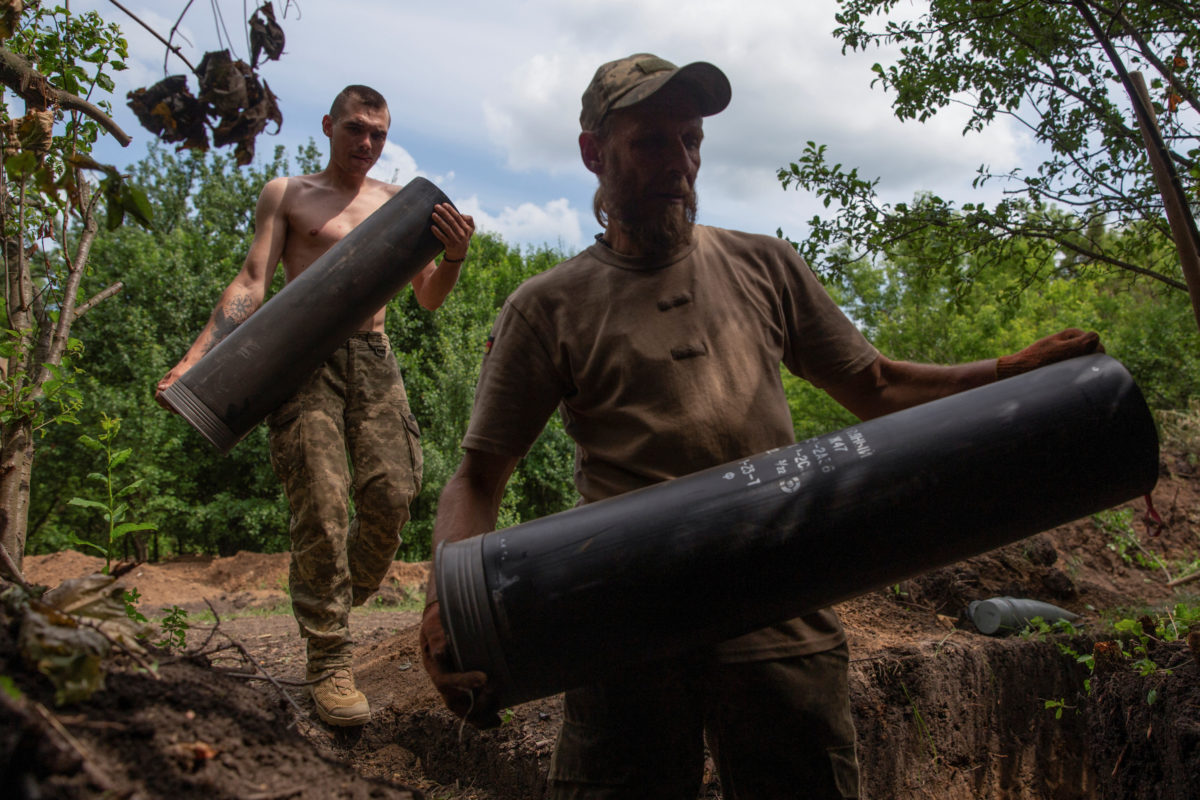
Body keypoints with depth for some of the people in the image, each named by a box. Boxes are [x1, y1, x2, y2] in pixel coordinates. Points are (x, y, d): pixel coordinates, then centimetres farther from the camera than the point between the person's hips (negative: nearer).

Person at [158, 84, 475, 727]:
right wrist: (196, 358, -7)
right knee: (320, 501, -14)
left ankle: (340, 599, 14)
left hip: (373, 357, 3)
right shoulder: (285, 195, 16)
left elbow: (428, 299, 16)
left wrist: (453, 256, -6)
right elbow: (251, 283, 6)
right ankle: (328, 660, -7)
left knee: (392, 492, -13)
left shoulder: (398, 202, 21)